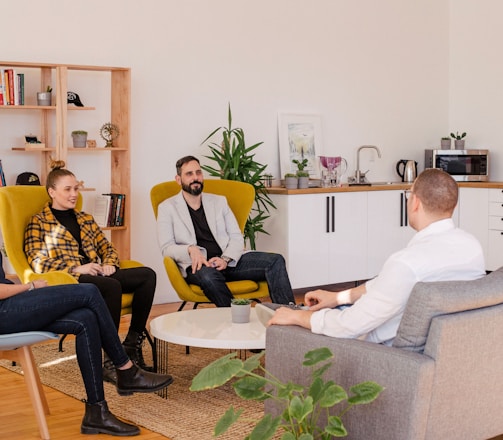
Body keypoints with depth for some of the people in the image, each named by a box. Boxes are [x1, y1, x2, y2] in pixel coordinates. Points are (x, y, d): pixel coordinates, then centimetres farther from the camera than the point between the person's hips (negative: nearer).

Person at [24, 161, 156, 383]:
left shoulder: (85, 219, 26)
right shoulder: (39, 222, 7)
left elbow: (107, 248, 25)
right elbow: (38, 263, -5)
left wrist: (109, 264, 1)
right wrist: (76, 268, -15)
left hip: (97, 275, 7)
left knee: (147, 275, -19)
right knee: (112, 286, -37)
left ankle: (132, 346, -21)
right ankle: (111, 361, -33)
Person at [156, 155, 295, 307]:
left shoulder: (219, 201, 19)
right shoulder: (167, 208, 9)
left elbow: (237, 237, 12)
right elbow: (166, 248, 1)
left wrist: (225, 259, -9)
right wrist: (190, 249, -20)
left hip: (228, 261, 4)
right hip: (198, 266, -4)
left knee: (276, 261, -18)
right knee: (207, 275, -41)